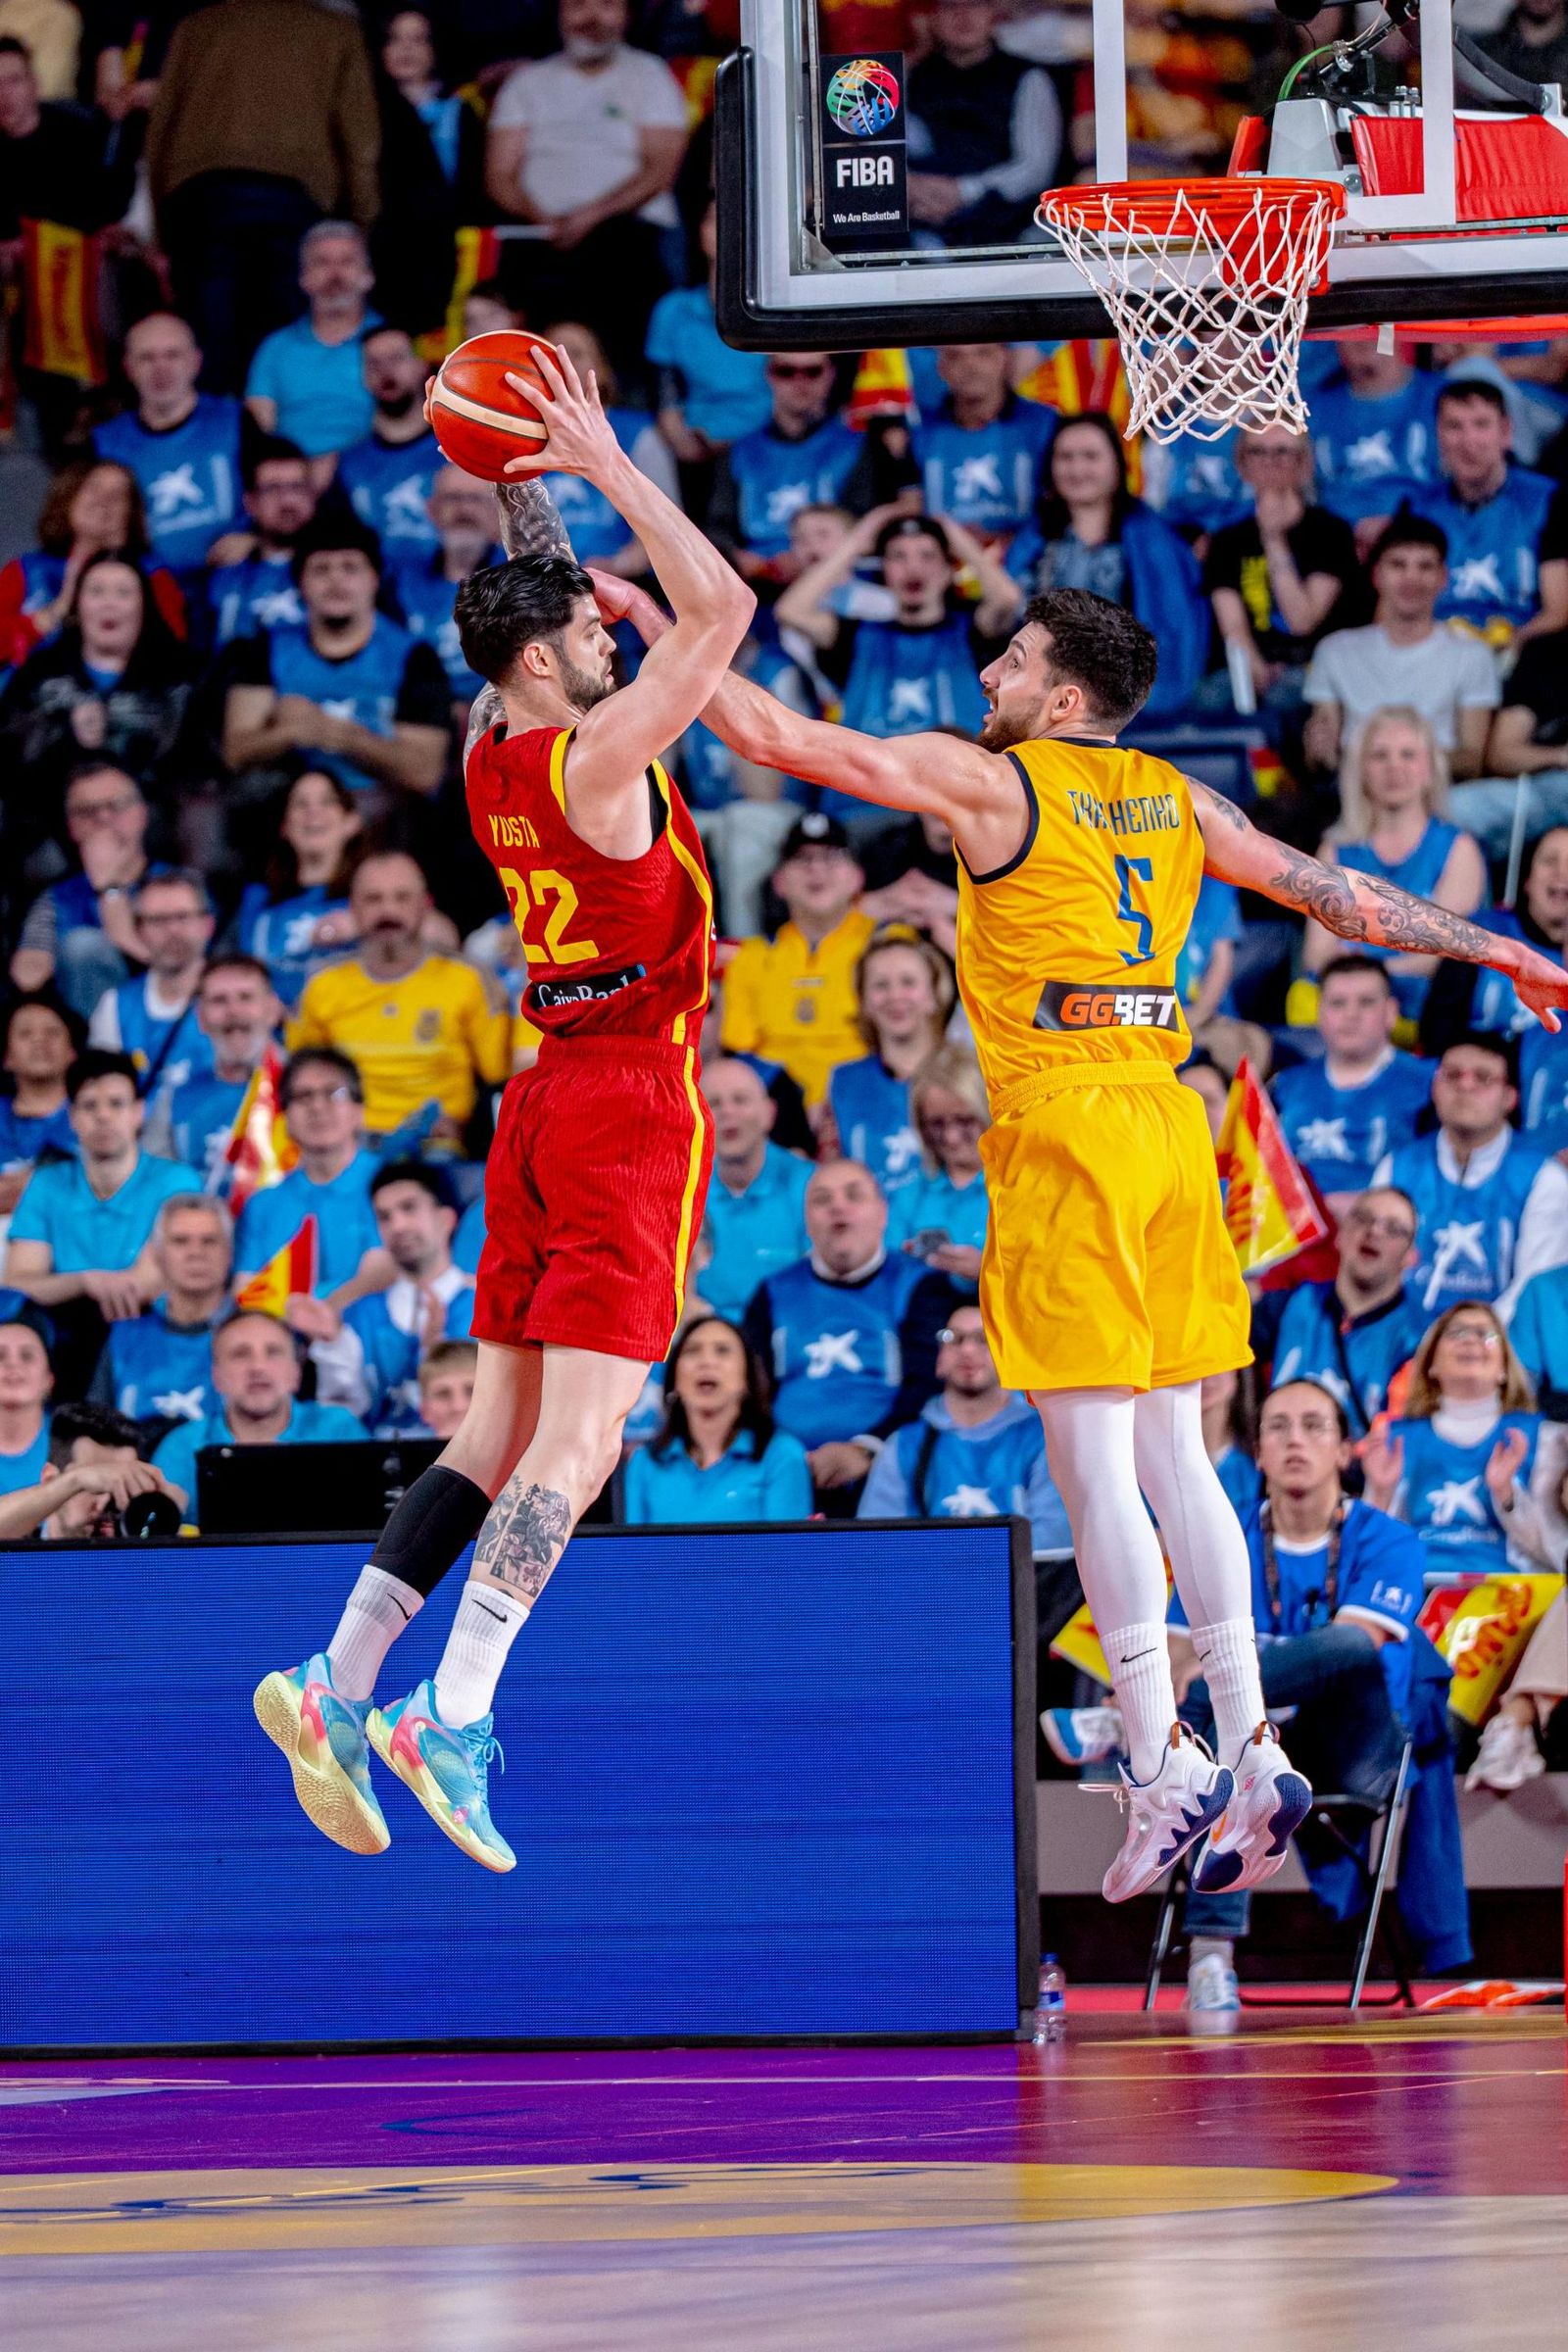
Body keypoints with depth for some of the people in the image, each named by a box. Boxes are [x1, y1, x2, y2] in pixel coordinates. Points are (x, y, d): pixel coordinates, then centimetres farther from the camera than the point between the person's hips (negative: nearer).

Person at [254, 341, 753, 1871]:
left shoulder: (493, 753, 8)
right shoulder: (596, 759, -14)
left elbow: (540, 601, 28)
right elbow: (720, 608, -17)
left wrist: (519, 486, 17)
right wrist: (608, 468, -13)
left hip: (553, 1097, 8)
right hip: (631, 1102, -8)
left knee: (503, 1427, 10)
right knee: (582, 1427, -12)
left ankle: (340, 1683, 5)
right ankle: (454, 1715, -21)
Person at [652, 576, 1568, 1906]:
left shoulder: (989, 782, -3)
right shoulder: (1175, 800, 14)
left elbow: (784, 738, -4)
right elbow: (1335, 892, 19)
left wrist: (658, 633, 5)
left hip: (1066, 1130, -7)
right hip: (1167, 1114, 7)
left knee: (1093, 1465, -6)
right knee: (1174, 1455, 10)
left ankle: (1163, 1773, -9)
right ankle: (1252, 1756, 7)